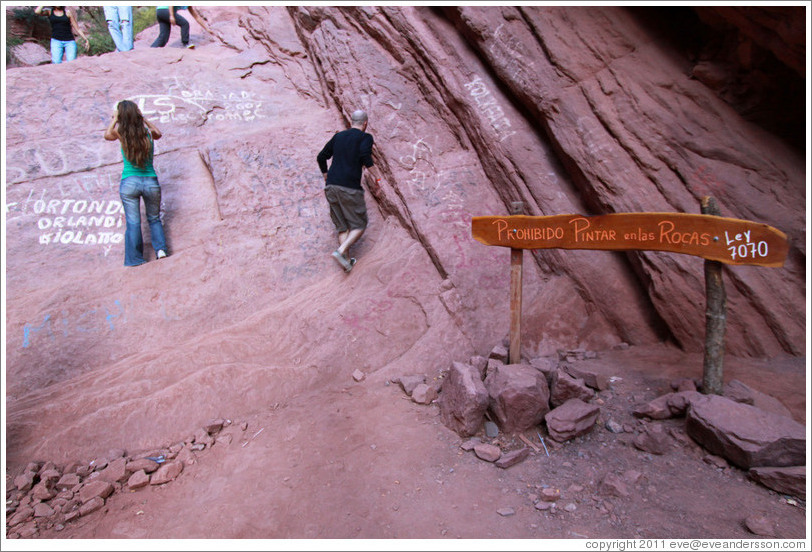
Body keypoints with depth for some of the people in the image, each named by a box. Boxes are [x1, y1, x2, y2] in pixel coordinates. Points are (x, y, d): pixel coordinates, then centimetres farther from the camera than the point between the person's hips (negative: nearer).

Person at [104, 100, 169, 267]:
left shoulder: (121, 133, -5)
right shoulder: (148, 132, 0)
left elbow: (107, 135, 15)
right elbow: (158, 133, 23)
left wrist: (114, 119, 23)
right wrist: (143, 118, 18)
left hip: (129, 183, -1)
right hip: (151, 182, 1)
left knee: (133, 223, 6)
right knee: (154, 219, 19)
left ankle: (134, 259, 10)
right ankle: (160, 248, 2)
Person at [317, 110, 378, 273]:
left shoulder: (338, 136, 18)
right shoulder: (365, 137, 2)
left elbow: (321, 157, 19)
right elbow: (365, 155, -19)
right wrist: (373, 177, -6)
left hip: (331, 186, 6)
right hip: (350, 188, -6)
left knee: (342, 227, 13)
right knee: (359, 225, 5)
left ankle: (347, 260, 9)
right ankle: (341, 251, -14)